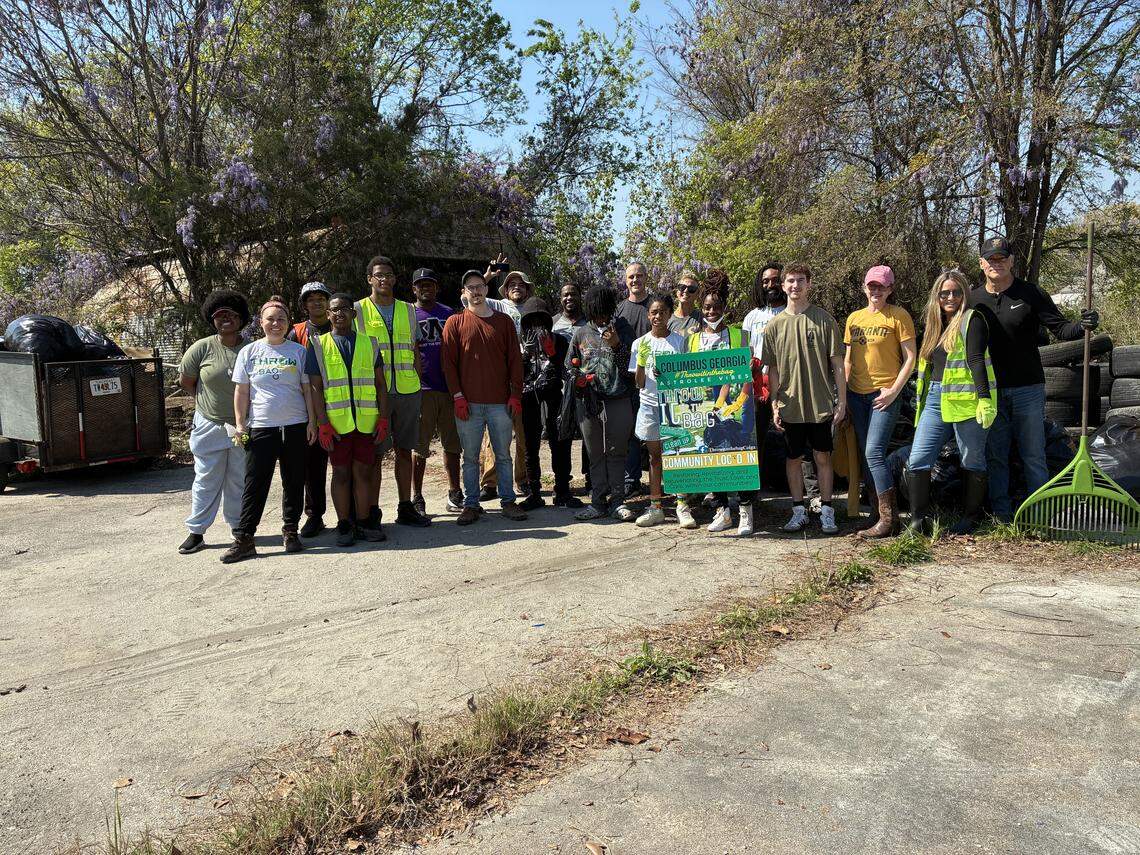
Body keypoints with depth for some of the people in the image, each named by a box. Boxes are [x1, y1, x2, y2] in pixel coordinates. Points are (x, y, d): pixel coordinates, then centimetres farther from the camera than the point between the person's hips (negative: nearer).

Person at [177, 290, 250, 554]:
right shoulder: (202, 348, -4)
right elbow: (186, 381, 8)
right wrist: (206, 402, 10)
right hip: (209, 426, 0)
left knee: (239, 480, 10)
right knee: (206, 480, 5)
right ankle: (196, 532, 14)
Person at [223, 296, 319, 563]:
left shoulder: (298, 351, 7)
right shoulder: (249, 352, 7)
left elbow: (307, 389, 8)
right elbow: (242, 391, 8)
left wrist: (312, 421, 2)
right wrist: (240, 423, 1)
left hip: (295, 426, 1)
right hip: (260, 427, -1)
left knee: (294, 482, 8)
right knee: (255, 484, -2)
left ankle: (291, 531, 20)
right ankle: (243, 539, 1)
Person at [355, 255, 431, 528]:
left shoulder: (408, 310, 13)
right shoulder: (358, 310, 3)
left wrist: (418, 385, 10)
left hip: (407, 391, 4)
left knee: (405, 451, 9)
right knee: (375, 454, 0)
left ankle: (405, 508, 18)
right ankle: (373, 511, 10)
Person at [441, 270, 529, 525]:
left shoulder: (504, 321, 9)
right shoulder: (455, 322, 5)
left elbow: (515, 360, 7)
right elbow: (448, 362, 2)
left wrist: (515, 394, 0)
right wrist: (458, 396, -7)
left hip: (500, 402, 1)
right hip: (468, 403, -1)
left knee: (503, 454, 7)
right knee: (470, 457, 5)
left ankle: (508, 501, 15)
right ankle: (471, 505, 13)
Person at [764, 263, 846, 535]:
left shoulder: (824, 320, -1)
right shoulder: (775, 325, 4)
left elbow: (837, 364, 0)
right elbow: (772, 369, 7)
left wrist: (842, 401, -3)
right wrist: (774, 404, 1)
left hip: (821, 404, -1)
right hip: (790, 405, 2)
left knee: (823, 457, 6)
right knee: (793, 458, 9)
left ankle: (827, 511, 18)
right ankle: (799, 511, 20)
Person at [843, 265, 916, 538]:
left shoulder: (899, 315, -2)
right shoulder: (854, 318, 13)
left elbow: (910, 358, -5)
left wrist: (894, 390, -13)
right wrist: (843, 393, 11)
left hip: (884, 394, -6)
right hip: (856, 393, 6)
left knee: (874, 452, -15)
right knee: (865, 455, 7)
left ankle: (889, 518, -8)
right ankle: (879, 510, 16)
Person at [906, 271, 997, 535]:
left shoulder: (971, 320, -3)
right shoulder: (935, 325, 19)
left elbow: (977, 361, -13)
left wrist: (985, 399, -20)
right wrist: (923, 402, 25)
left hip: (965, 401, -7)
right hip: (935, 400, 7)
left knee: (972, 461, 6)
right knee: (917, 460, -2)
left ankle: (972, 517, 17)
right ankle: (918, 519, 3)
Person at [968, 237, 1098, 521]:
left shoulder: (1031, 294, 0)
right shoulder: (972, 299, 5)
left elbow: (1060, 329, -4)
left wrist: (1083, 326, -25)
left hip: (1027, 388, -2)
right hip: (989, 391, 2)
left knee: (1033, 456, 2)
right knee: (995, 457, 8)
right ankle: (1001, 513, 17)